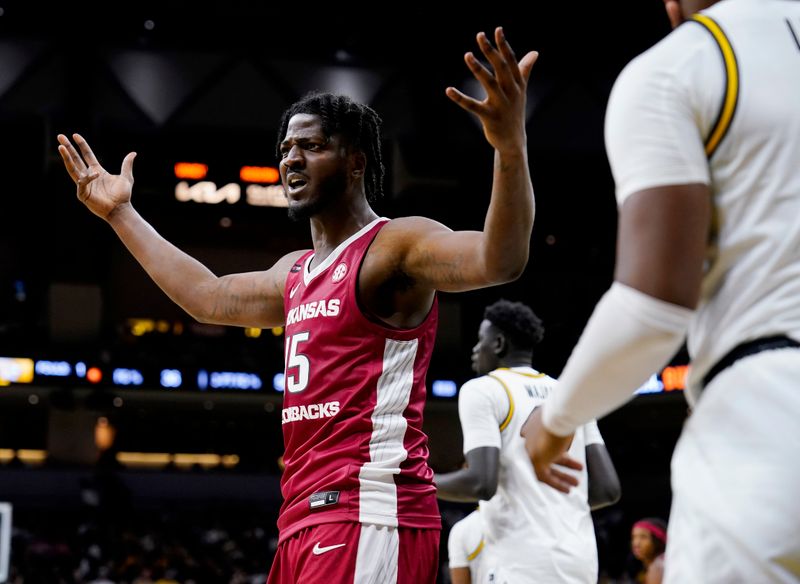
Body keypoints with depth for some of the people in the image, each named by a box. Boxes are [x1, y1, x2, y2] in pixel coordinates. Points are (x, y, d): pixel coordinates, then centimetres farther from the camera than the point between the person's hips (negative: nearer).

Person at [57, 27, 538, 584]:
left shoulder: (397, 246, -6)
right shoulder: (297, 272, 22)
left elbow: (499, 260, -24)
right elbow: (209, 297, 36)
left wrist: (511, 146, -40)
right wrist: (120, 213, 41)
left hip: (366, 518, -10)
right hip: (306, 519, 10)